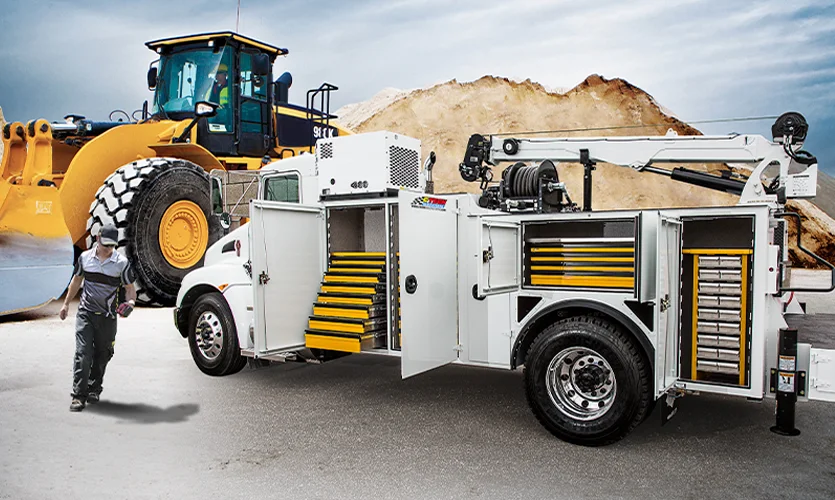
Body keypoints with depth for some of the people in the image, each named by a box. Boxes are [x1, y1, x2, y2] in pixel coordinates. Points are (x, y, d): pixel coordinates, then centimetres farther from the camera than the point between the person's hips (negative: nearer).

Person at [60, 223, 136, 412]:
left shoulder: (122, 263, -4)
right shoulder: (85, 258, 3)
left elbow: (130, 288, 3)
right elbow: (76, 280, 17)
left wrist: (130, 302, -18)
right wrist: (66, 304, 21)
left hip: (107, 317, 0)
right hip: (85, 313, 0)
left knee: (101, 356, 9)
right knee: (83, 354, -8)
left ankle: (94, 389, 27)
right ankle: (79, 395, -4)